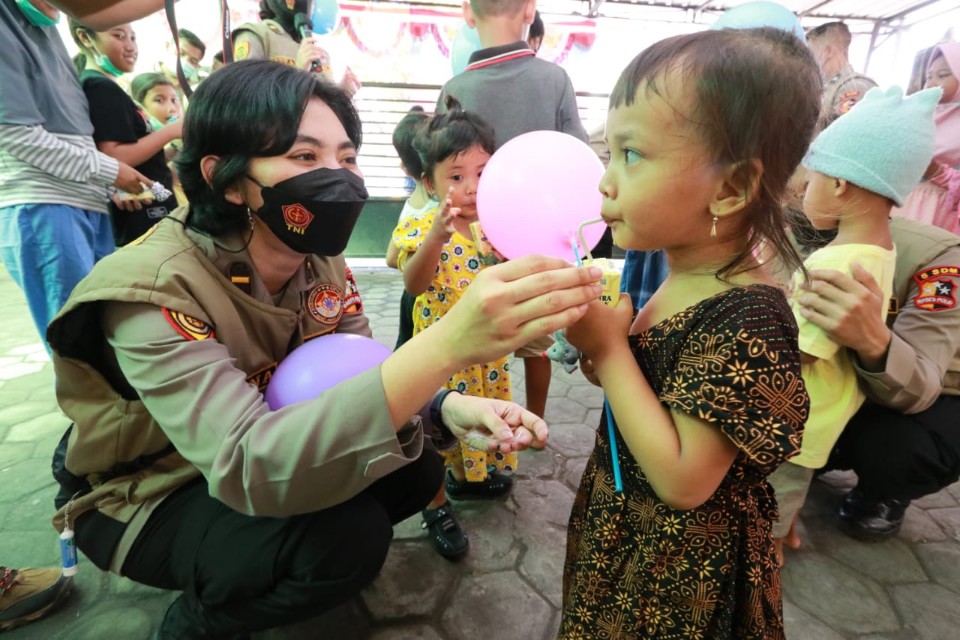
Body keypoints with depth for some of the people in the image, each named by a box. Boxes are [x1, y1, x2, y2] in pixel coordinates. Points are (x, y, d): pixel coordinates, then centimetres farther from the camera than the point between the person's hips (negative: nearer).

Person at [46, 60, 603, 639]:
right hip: (142, 500, -5)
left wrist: (449, 407, -34)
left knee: (415, 466, -10)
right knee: (347, 535, -27)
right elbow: (246, 465, -43)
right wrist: (446, 345, -55)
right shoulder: (152, 289, -31)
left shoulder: (319, 257, -11)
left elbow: (363, 375, -12)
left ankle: (270, 567, 15)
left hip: (269, 458, 6)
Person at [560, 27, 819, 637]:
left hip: (681, 564, -6)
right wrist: (590, 330, -13)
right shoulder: (662, 270, -7)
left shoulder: (749, 318, -31)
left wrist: (607, 348, -29)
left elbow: (683, 481, -30)